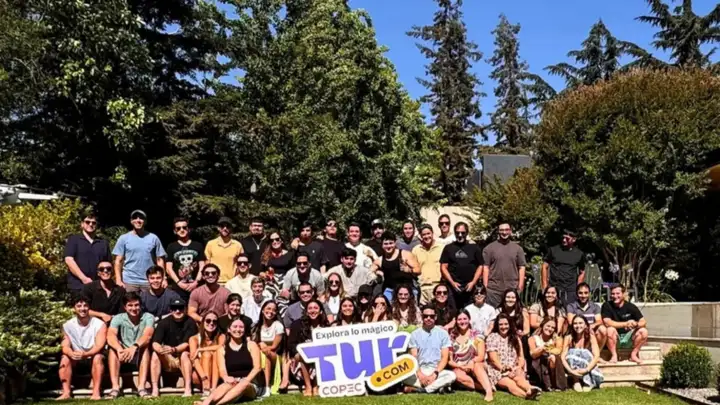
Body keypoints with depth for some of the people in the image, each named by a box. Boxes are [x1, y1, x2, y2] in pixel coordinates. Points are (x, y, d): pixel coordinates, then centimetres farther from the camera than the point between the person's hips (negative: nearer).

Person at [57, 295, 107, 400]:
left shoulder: (99, 324, -12)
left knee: (98, 357, -33)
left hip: (93, 357, -3)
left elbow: (99, 346, -21)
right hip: (76, 360, 3)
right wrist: (72, 354, -35)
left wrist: (85, 354, -40)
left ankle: (96, 393, -38)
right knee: (65, 358, -25)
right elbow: (65, 346, -11)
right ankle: (66, 393, -28)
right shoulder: (67, 326, -3)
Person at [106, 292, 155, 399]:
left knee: (145, 346, -30)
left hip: (141, 358, -1)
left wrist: (134, 347, -49)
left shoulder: (148, 317, -8)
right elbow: (110, 336, -24)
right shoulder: (118, 318, -4)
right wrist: (120, 349, -46)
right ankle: (115, 387, -32)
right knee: (113, 347, -26)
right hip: (122, 359, 1)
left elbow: (147, 336, -28)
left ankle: (141, 387, -36)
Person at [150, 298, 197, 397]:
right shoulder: (164, 322, -5)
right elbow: (155, 343, -14)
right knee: (155, 354, -23)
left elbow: (187, 343, -18)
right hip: (167, 361, 3)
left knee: (184, 354, -33)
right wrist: (160, 349, -38)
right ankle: (155, 390, -26)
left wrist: (174, 349, -38)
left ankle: (188, 390, -38)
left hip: (184, 359, -3)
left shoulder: (190, 322, -11)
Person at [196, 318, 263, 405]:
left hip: (251, 386, -1)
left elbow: (257, 367, -3)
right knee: (230, 384, -36)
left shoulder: (251, 345, 8)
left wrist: (246, 380, -21)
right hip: (232, 383, 1)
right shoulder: (222, 349, 11)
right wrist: (226, 378, -27)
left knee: (244, 384, -37)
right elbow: (222, 370, -2)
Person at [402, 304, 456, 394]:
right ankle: (438, 387, -22)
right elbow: (413, 358, 1)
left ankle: (417, 389, -24)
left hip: (437, 371, 0)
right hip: (420, 371, 0)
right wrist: (420, 374, -16)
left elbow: (445, 357, -2)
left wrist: (435, 374, -16)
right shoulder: (415, 334, 6)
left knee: (451, 375, -32)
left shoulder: (443, 333, 4)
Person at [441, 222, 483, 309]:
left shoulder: (474, 247, 10)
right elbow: (443, 267, 7)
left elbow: (480, 266, 8)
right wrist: (452, 282, -5)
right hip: (453, 287, 0)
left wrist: (473, 282, -4)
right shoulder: (448, 248, 10)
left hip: (471, 287, 0)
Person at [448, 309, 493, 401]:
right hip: (459, 368, 1)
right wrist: (461, 366, -18)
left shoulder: (476, 335, -2)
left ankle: (489, 391, -46)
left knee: (476, 365, -35)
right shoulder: (452, 337, 1)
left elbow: (481, 356, -8)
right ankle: (487, 386, -28)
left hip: (477, 366, -1)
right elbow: (449, 360, -2)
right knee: (459, 376, -33)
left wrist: (471, 363, -26)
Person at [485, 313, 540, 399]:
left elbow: (521, 357, 9)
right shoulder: (492, 338, 1)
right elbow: (494, 359, -7)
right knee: (510, 383, -35)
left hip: (514, 371, 4)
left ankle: (530, 390, -65)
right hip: (498, 371, -3)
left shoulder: (515, 338, 14)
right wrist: (505, 370, -18)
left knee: (519, 379, -33)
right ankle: (527, 394, -65)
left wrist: (519, 368, -12)